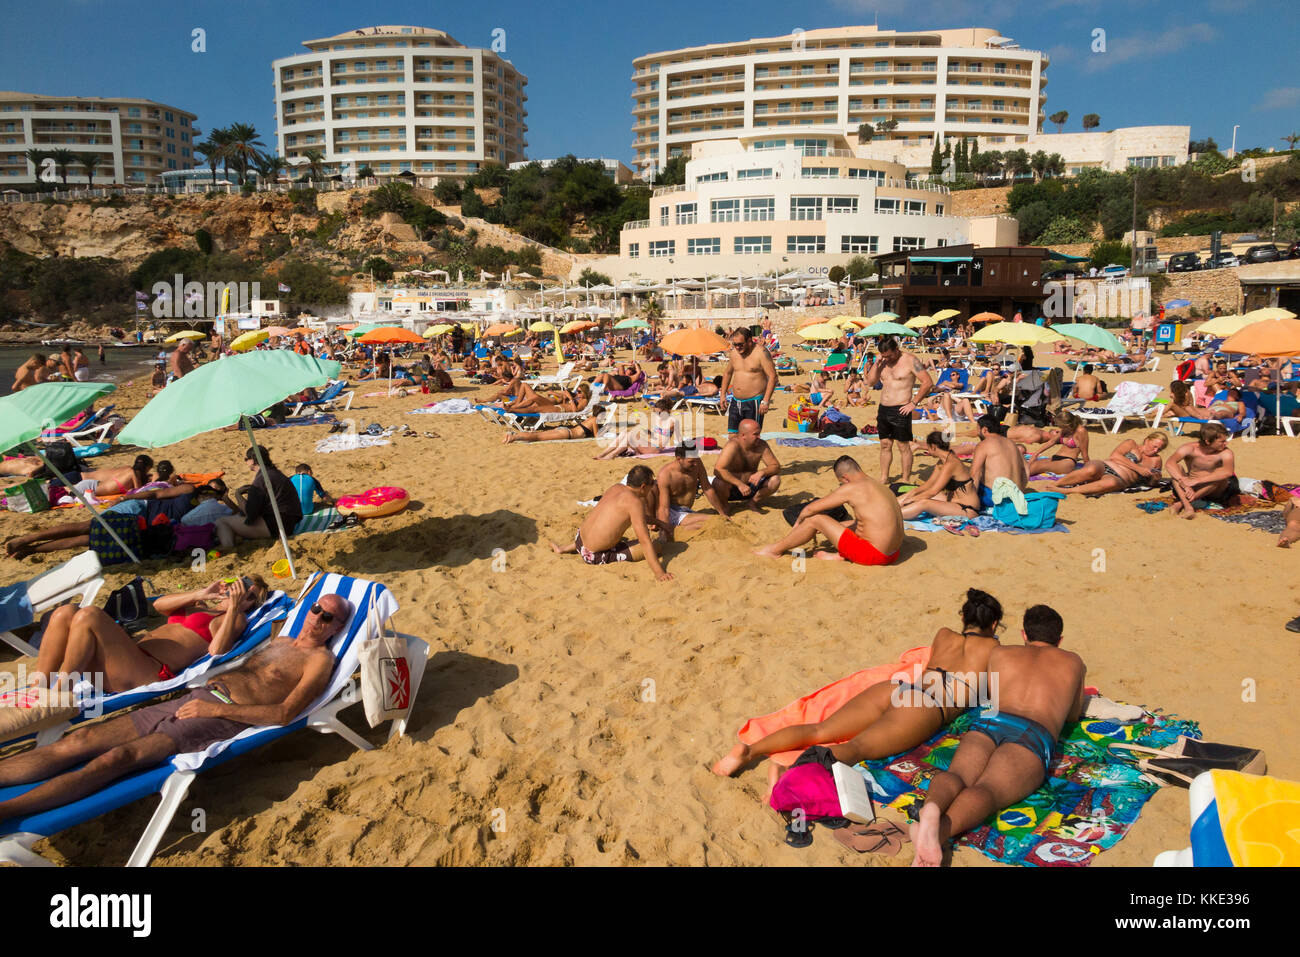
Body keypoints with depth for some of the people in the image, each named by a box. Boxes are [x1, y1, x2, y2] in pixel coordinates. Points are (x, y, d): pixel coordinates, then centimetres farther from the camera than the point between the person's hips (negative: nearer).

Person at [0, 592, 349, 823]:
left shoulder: (319, 659, 2)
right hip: (194, 698, 8)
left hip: (225, 718, -8)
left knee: (119, 757, -27)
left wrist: (216, 709, -14)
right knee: (80, 740, -7)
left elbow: (284, 713, -12)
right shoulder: (280, 640, 28)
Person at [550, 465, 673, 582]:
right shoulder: (634, 502, -19)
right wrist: (659, 573, -27)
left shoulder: (616, 487, 5)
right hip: (595, 557, -8)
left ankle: (565, 549, 31)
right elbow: (645, 542, -25)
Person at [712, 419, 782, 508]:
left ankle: (753, 501, 7)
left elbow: (776, 467, -8)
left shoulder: (761, 446, -12)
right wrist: (739, 484, -44)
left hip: (751, 486, 4)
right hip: (732, 488, -4)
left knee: (775, 480, -17)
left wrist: (761, 472, -30)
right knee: (719, 483, -37)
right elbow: (718, 470, -36)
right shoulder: (733, 446, -26)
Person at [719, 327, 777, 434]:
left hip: (754, 403, -6)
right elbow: (728, 373, 25)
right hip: (736, 402, 6)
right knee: (732, 435, 2)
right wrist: (723, 395, 19)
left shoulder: (761, 352, -10)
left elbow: (773, 376, -15)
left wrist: (766, 401, -21)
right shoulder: (734, 353, 9)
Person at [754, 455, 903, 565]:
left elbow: (810, 508, -3)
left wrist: (798, 523, 17)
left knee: (815, 518, -1)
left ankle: (776, 550, 13)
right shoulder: (880, 487, 15)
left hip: (873, 554, -8)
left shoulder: (852, 488, -11)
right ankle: (840, 555, 17)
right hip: (893, 554, 8)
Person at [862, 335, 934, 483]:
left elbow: (928, 382, -12)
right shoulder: (883, 362, 11)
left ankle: (906, 481, 7)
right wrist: (877, 363, -4)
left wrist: (914, 402, -13)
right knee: (885, 445, 12)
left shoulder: (910, 360, -9)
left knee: (904, 446, 0)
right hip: (883, 409, 6)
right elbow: (870, 382, 8)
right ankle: (884, 478, 21)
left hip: (900, 410, -6)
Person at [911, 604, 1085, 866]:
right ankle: (940, 830, -61)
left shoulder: (1000, 653, 35)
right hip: (1034, 735, -2)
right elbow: (1074, 714, 49)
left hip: (990, 721, 2)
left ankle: (930, 807, -61)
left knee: (956, 776, -23)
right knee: (987, 791, -28)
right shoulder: (1074, 663, 35)